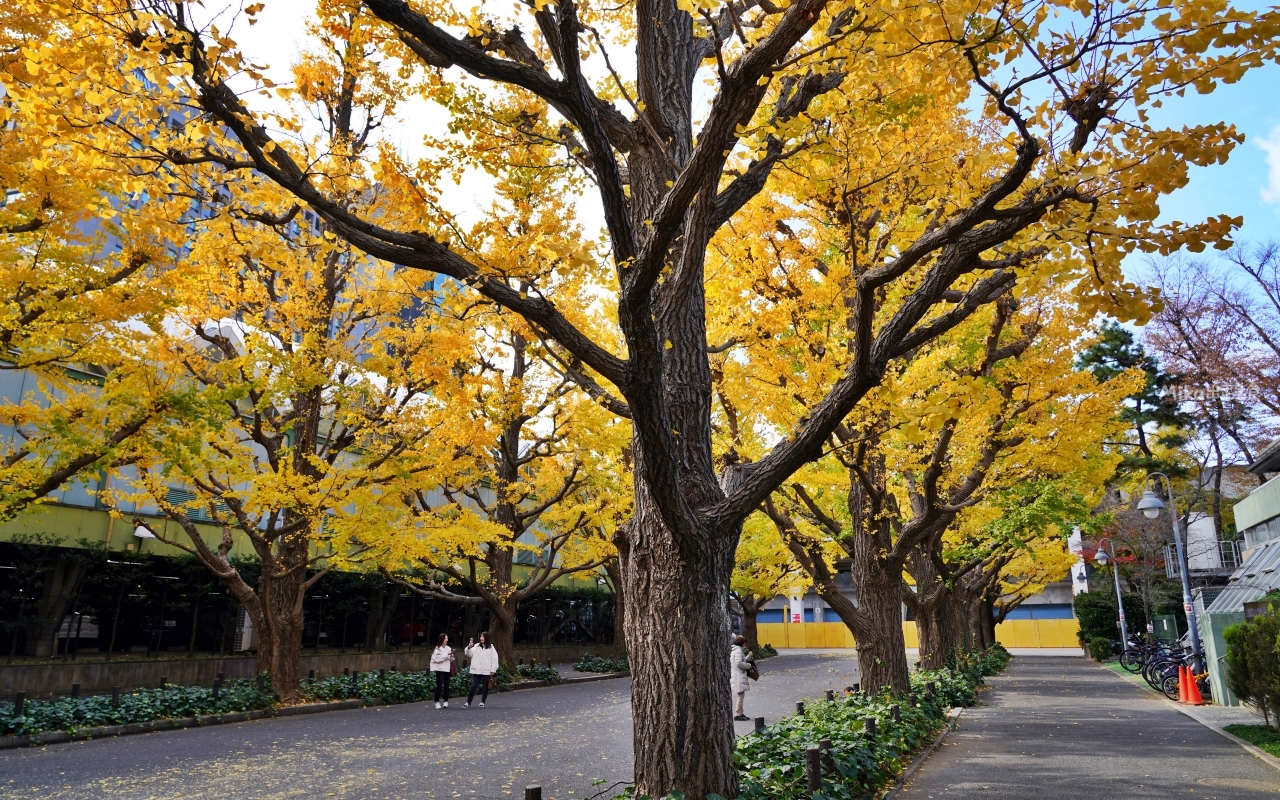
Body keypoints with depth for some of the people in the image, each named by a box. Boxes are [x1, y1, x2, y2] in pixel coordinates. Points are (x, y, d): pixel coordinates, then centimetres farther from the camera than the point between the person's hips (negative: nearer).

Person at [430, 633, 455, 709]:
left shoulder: (448, 648, 11)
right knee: (439, 685, -6)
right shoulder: (437, 648, -5)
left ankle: (446, 701, 11)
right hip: (440, 669, -5)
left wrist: (451, 656, -5)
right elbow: (437, 659, -15)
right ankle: (437, 702, 1)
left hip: (447, 669, 5)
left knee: (446, 685, 5)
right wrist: (447, 654, -15)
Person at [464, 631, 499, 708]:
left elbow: (494, 659, -1)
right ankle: (468, 702, 5)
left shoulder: (491, 647, 1)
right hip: (476, 670, 1)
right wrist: (469, 648, -16)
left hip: (486, 671, -1)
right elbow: (470, 655, 2)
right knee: (473, 686, -2)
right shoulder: (476, 646, 8)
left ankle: (482, 702, 20)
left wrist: (493, 669, -6)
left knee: (485, 687, 8)